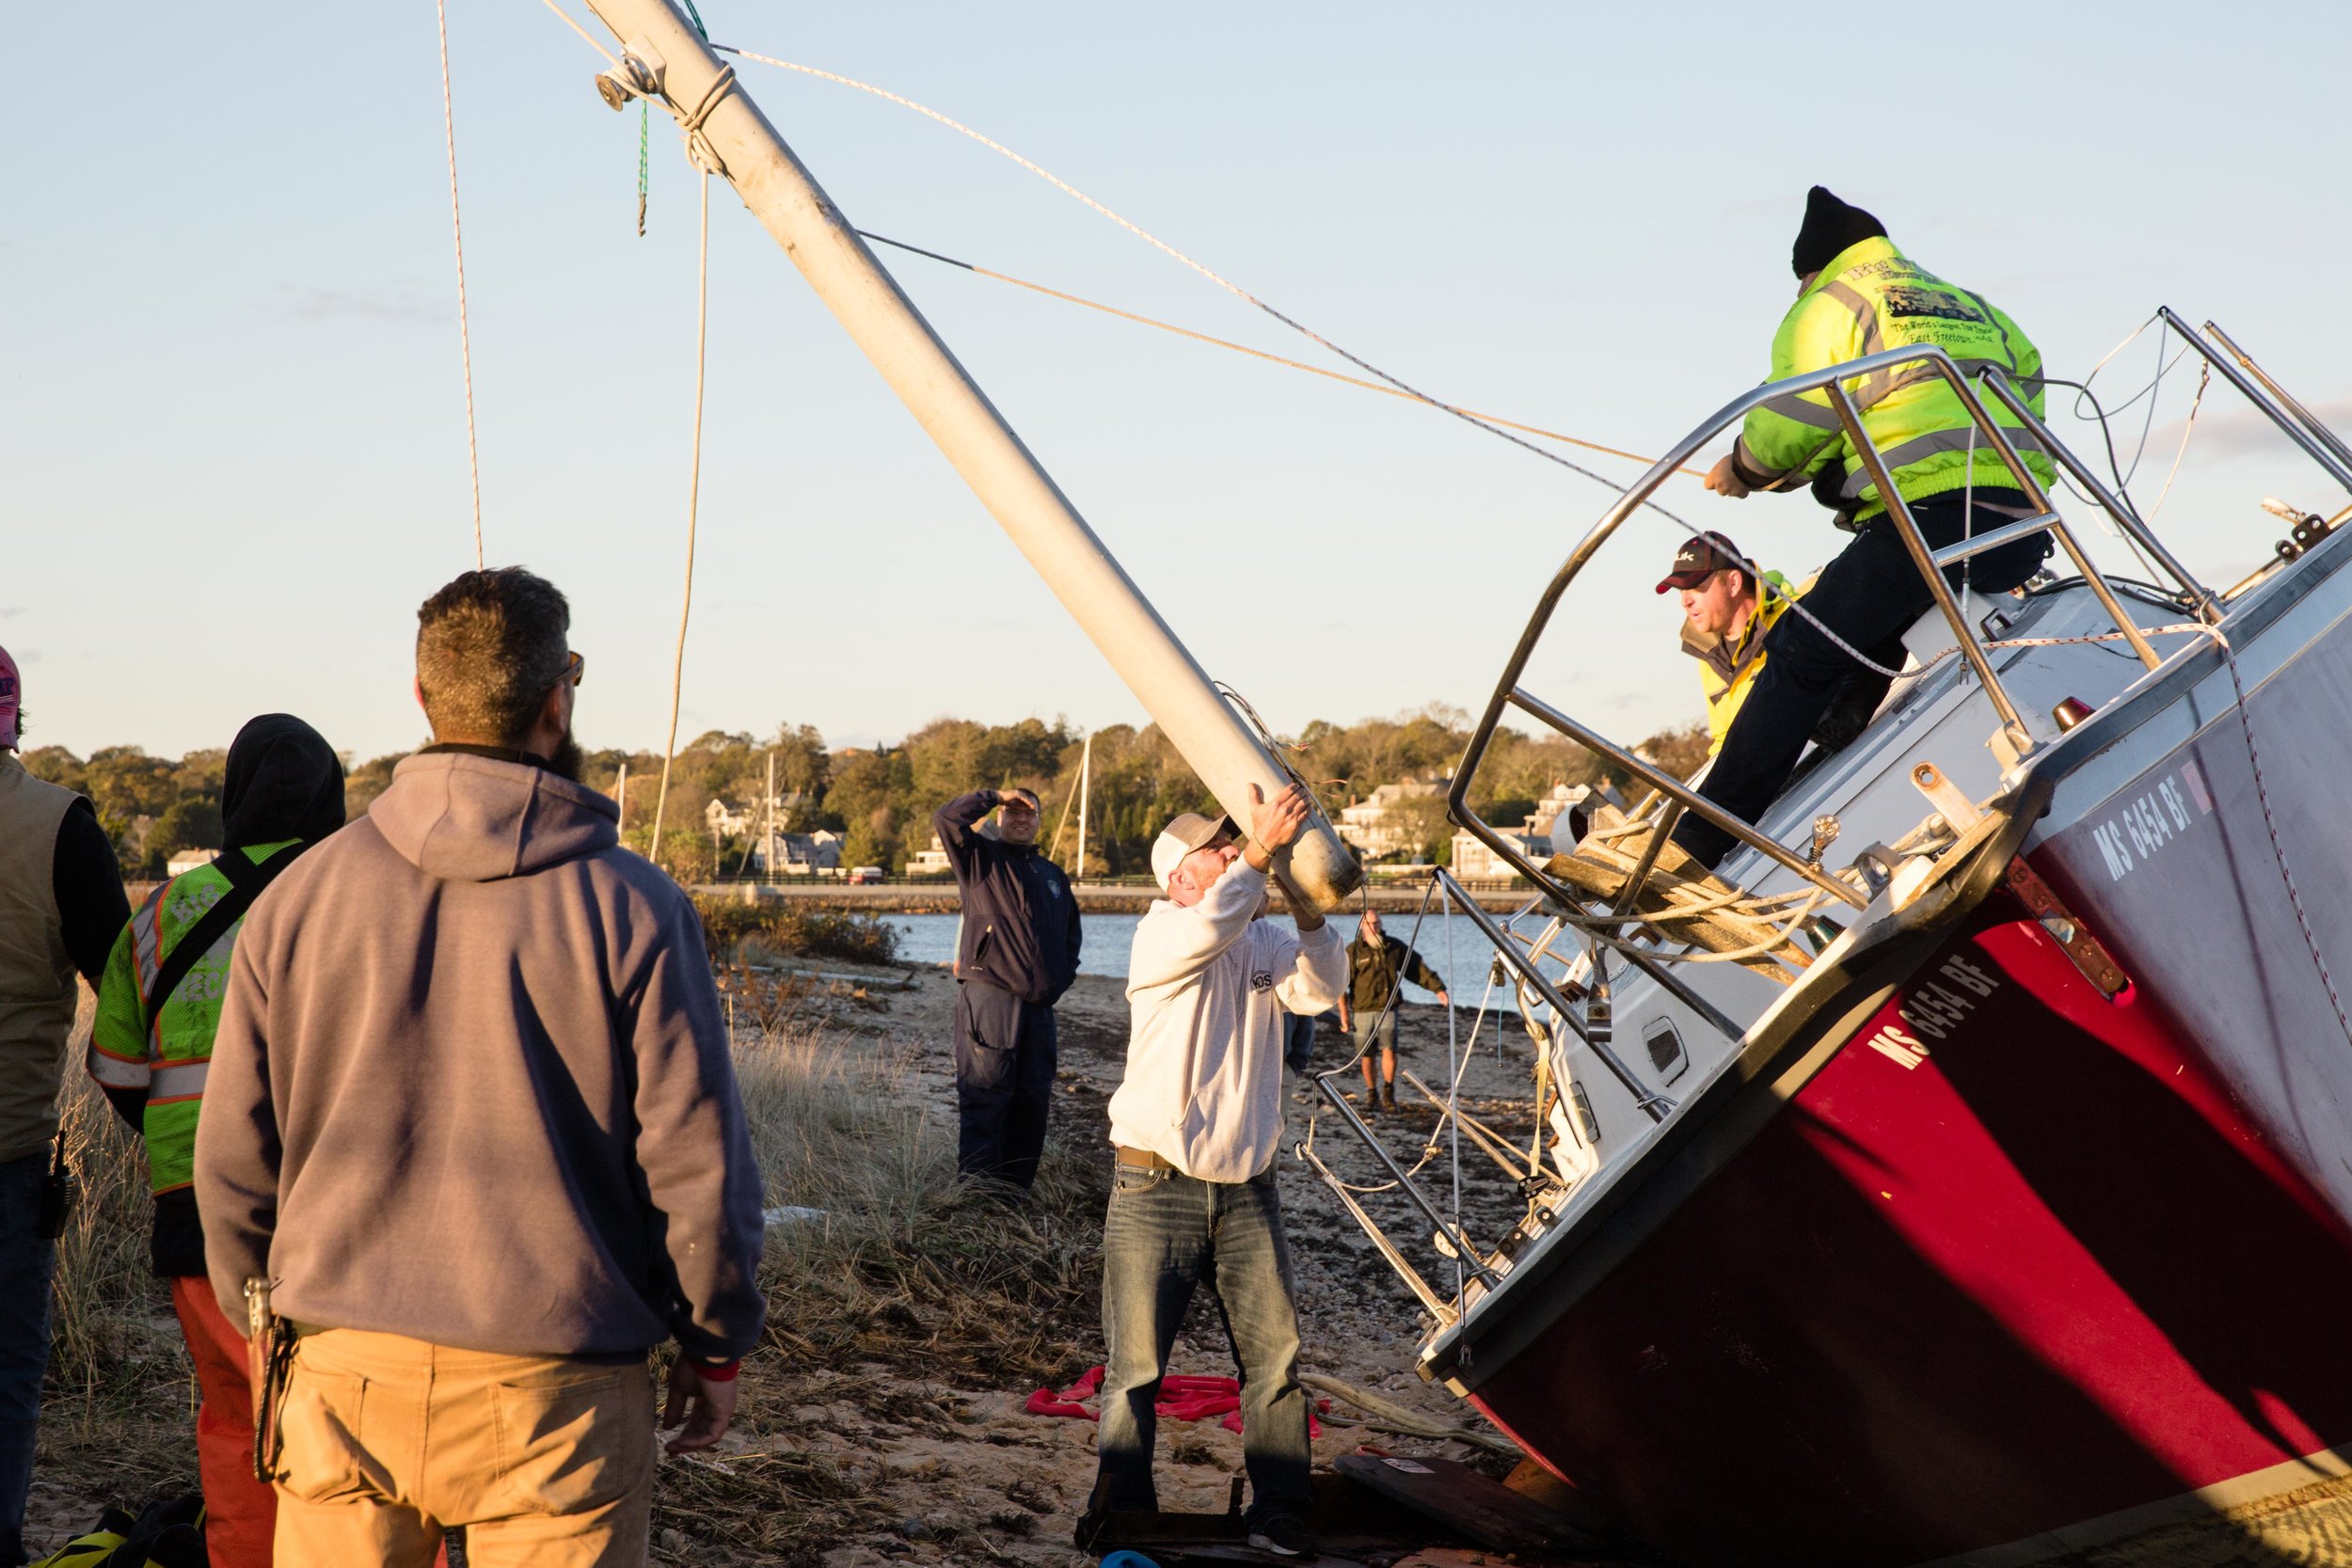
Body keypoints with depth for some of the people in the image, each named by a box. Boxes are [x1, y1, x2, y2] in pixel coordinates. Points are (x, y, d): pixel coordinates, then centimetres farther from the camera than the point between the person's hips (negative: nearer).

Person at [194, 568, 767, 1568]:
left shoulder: (300, 895, 0)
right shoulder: (632, 907, -8)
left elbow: (233, 1156, 7)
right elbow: (697, 1159, -6)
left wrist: (265, 1323, 22)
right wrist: (717, 1343, 8)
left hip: (344, 1373, 3)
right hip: (553, 1394, -3)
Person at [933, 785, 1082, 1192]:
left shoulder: (1052, 875, 21)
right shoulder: (980, 857, 4)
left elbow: (1071, 932, 32)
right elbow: (946, 818, -14)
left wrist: (1062, 976, 17)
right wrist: (995, 796, -5)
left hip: (1039, 1006, 6)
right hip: (989, 998, -6)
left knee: (1032, 1104, 8)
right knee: (985, 1099, -8)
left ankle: (1015, 1194, 16)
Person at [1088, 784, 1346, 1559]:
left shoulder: (1264, 942, 11)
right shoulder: (1160, 936, -5)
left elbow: (1320, 989, -6)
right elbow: (1208, 926, -27)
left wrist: (1308, 913, -19)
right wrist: (1263, 852, -29)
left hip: (1245, 1191, 5)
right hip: (1156, 1190, -5)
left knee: (1276, 1358, 2)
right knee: (1136, 1369, -1)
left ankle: (1279, 1514, 11)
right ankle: (1120, 1513, 10)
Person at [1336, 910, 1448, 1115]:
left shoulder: (1394, 946, 7)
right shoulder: (1353, 951, -2)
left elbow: (1418, 967, 15)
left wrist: (1438, 988, 11)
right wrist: (1343, 1012, -11)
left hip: (1388, 1008, 1)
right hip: (1362, 1011, -1)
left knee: (1389, 1048, -16)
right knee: (1366, 1055, 4)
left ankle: (1389, 1090, 0)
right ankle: (1371, 1094, 21)